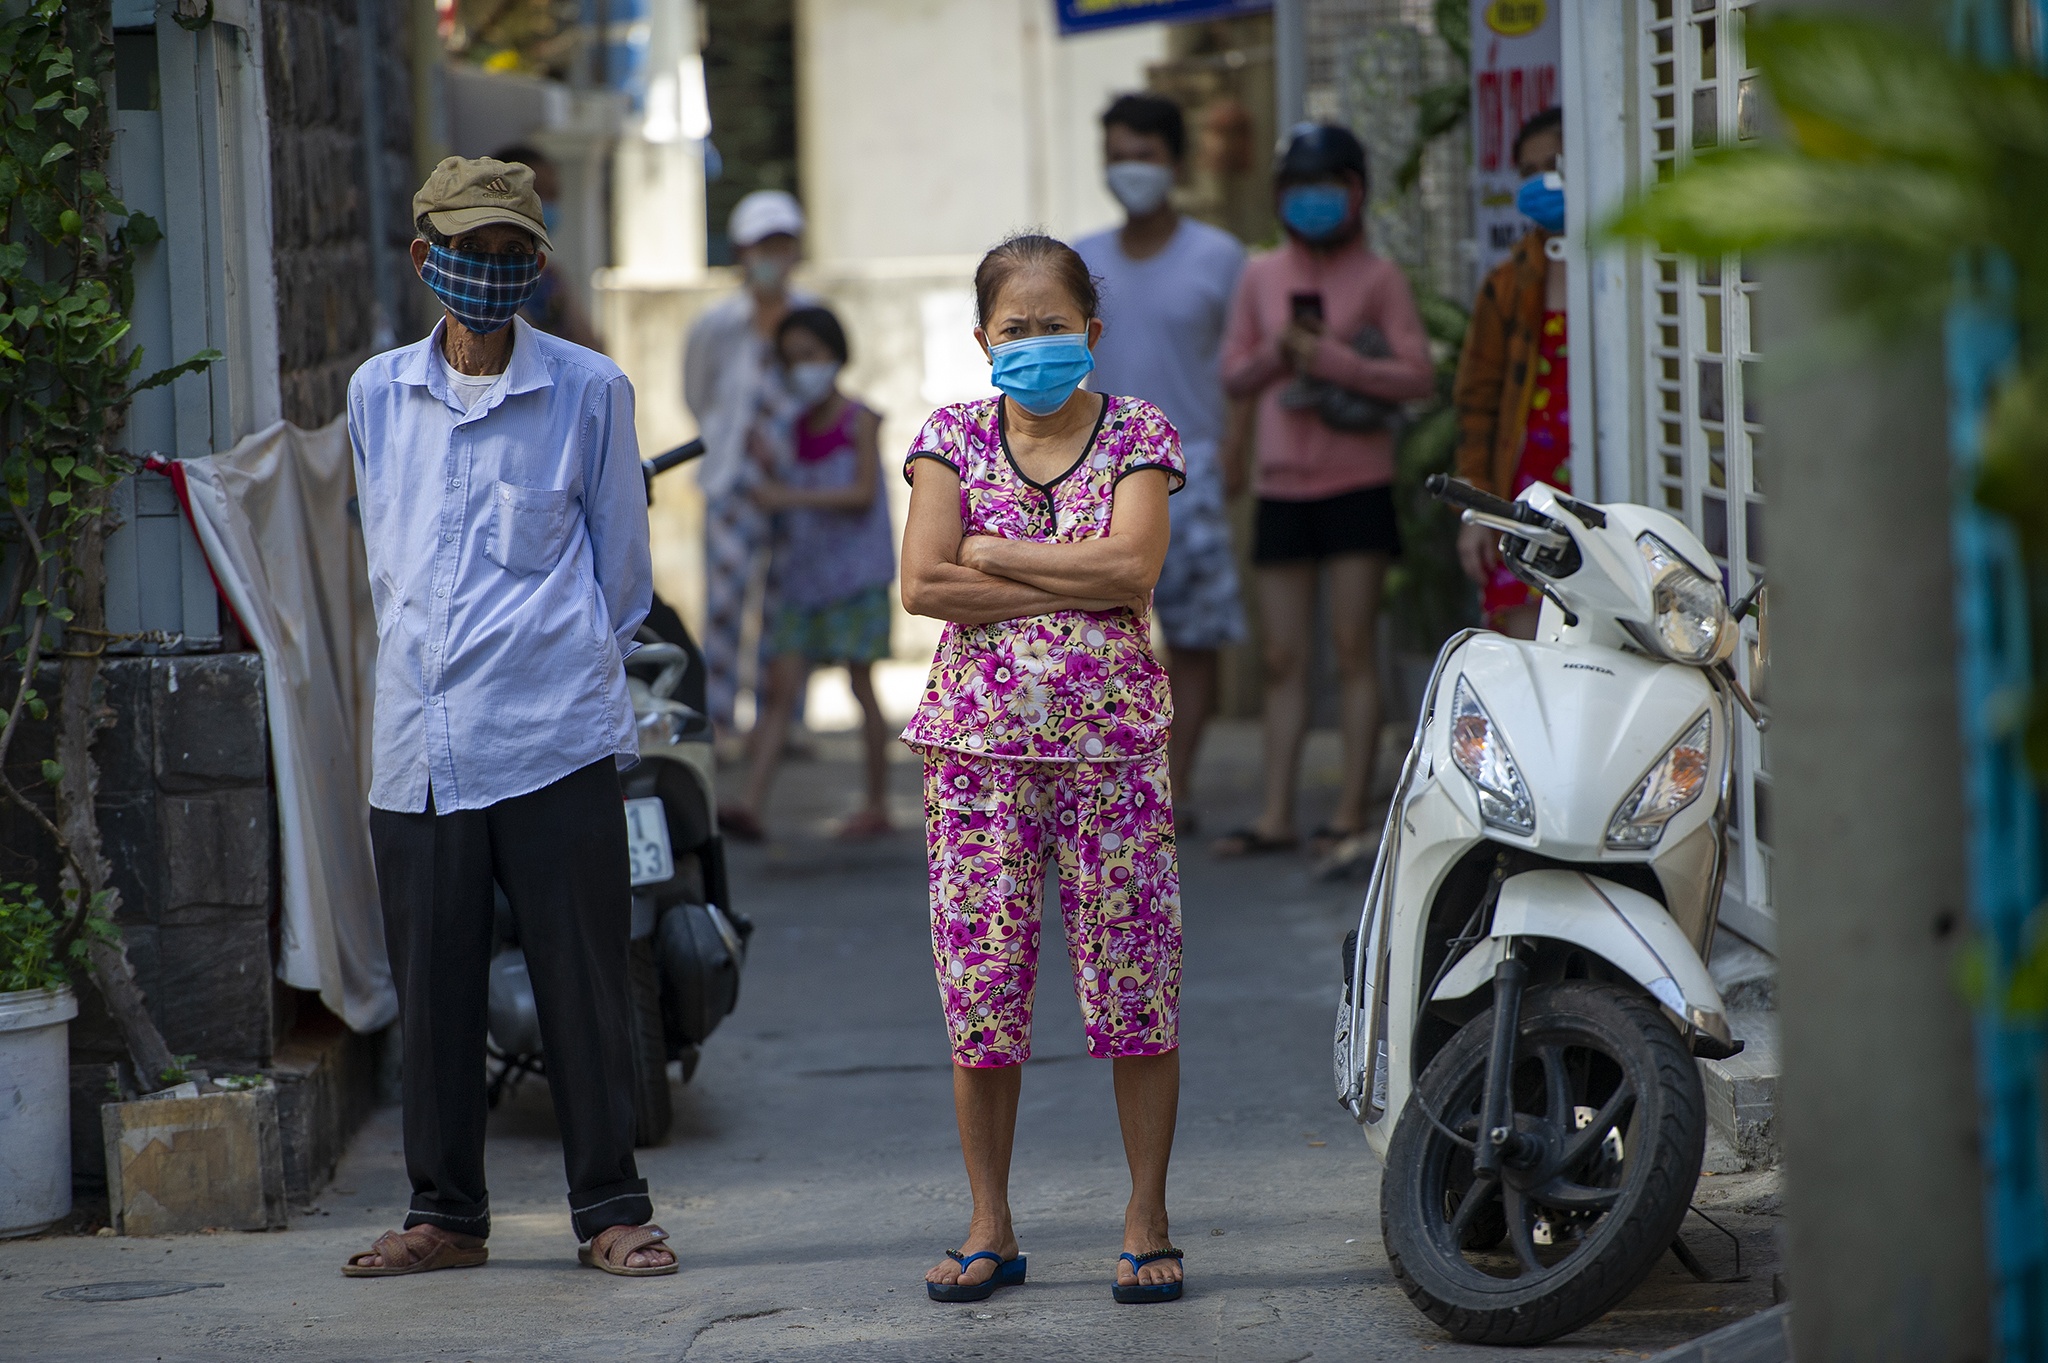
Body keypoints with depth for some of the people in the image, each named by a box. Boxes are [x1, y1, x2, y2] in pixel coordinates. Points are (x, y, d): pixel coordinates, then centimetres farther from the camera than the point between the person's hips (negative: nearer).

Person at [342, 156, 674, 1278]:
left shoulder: (588, 391, 3)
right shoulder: (378, 394, 12)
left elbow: (619, 566, 9)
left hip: (555, 733, -3)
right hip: (419, 744, 3)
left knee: (581, 981, -1)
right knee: (432, 984, 6)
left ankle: (610, 1209, 8)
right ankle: (447, 1213, 16)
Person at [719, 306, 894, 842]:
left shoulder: (858, 421, -4)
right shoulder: (798, 427, 11)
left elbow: (863, 492, -15)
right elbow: (793, 499, 13)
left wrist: (792, 495, -22)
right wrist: (770, 465, -6)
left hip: (855, 572, -5)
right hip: (802, 572, 5)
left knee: (860, 682, 0)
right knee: (782, 683, -4)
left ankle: (877, 804, 10)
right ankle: (750, 805, -13)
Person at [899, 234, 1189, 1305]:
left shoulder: (1136, 434, 4)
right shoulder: (952, 438, 6)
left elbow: (1132, 567, -13)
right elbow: (924, 584, -7)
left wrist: (991, 552, -9)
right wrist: (1075, 581, -10)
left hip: (1112, 745, -1)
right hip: (979, 744, 1)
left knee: (1137, 989, -1)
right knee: (979, 988, 2)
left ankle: (1146, 1225, 7)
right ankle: (990, 1230, 12)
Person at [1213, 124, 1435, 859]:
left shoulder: (1377, 277, -2)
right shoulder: (1261, 277, 9)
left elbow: (1417, 375, -9)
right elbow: (1233, 373, 12)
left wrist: (1329, 358, -15)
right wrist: (1277, 357, -8)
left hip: (1356, 486, -4)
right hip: (1282, 486, 4)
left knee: (1354, 651, -2)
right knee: (1284, 659, 6)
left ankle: (1352, 811, 2)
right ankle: (1276, 813, 8)